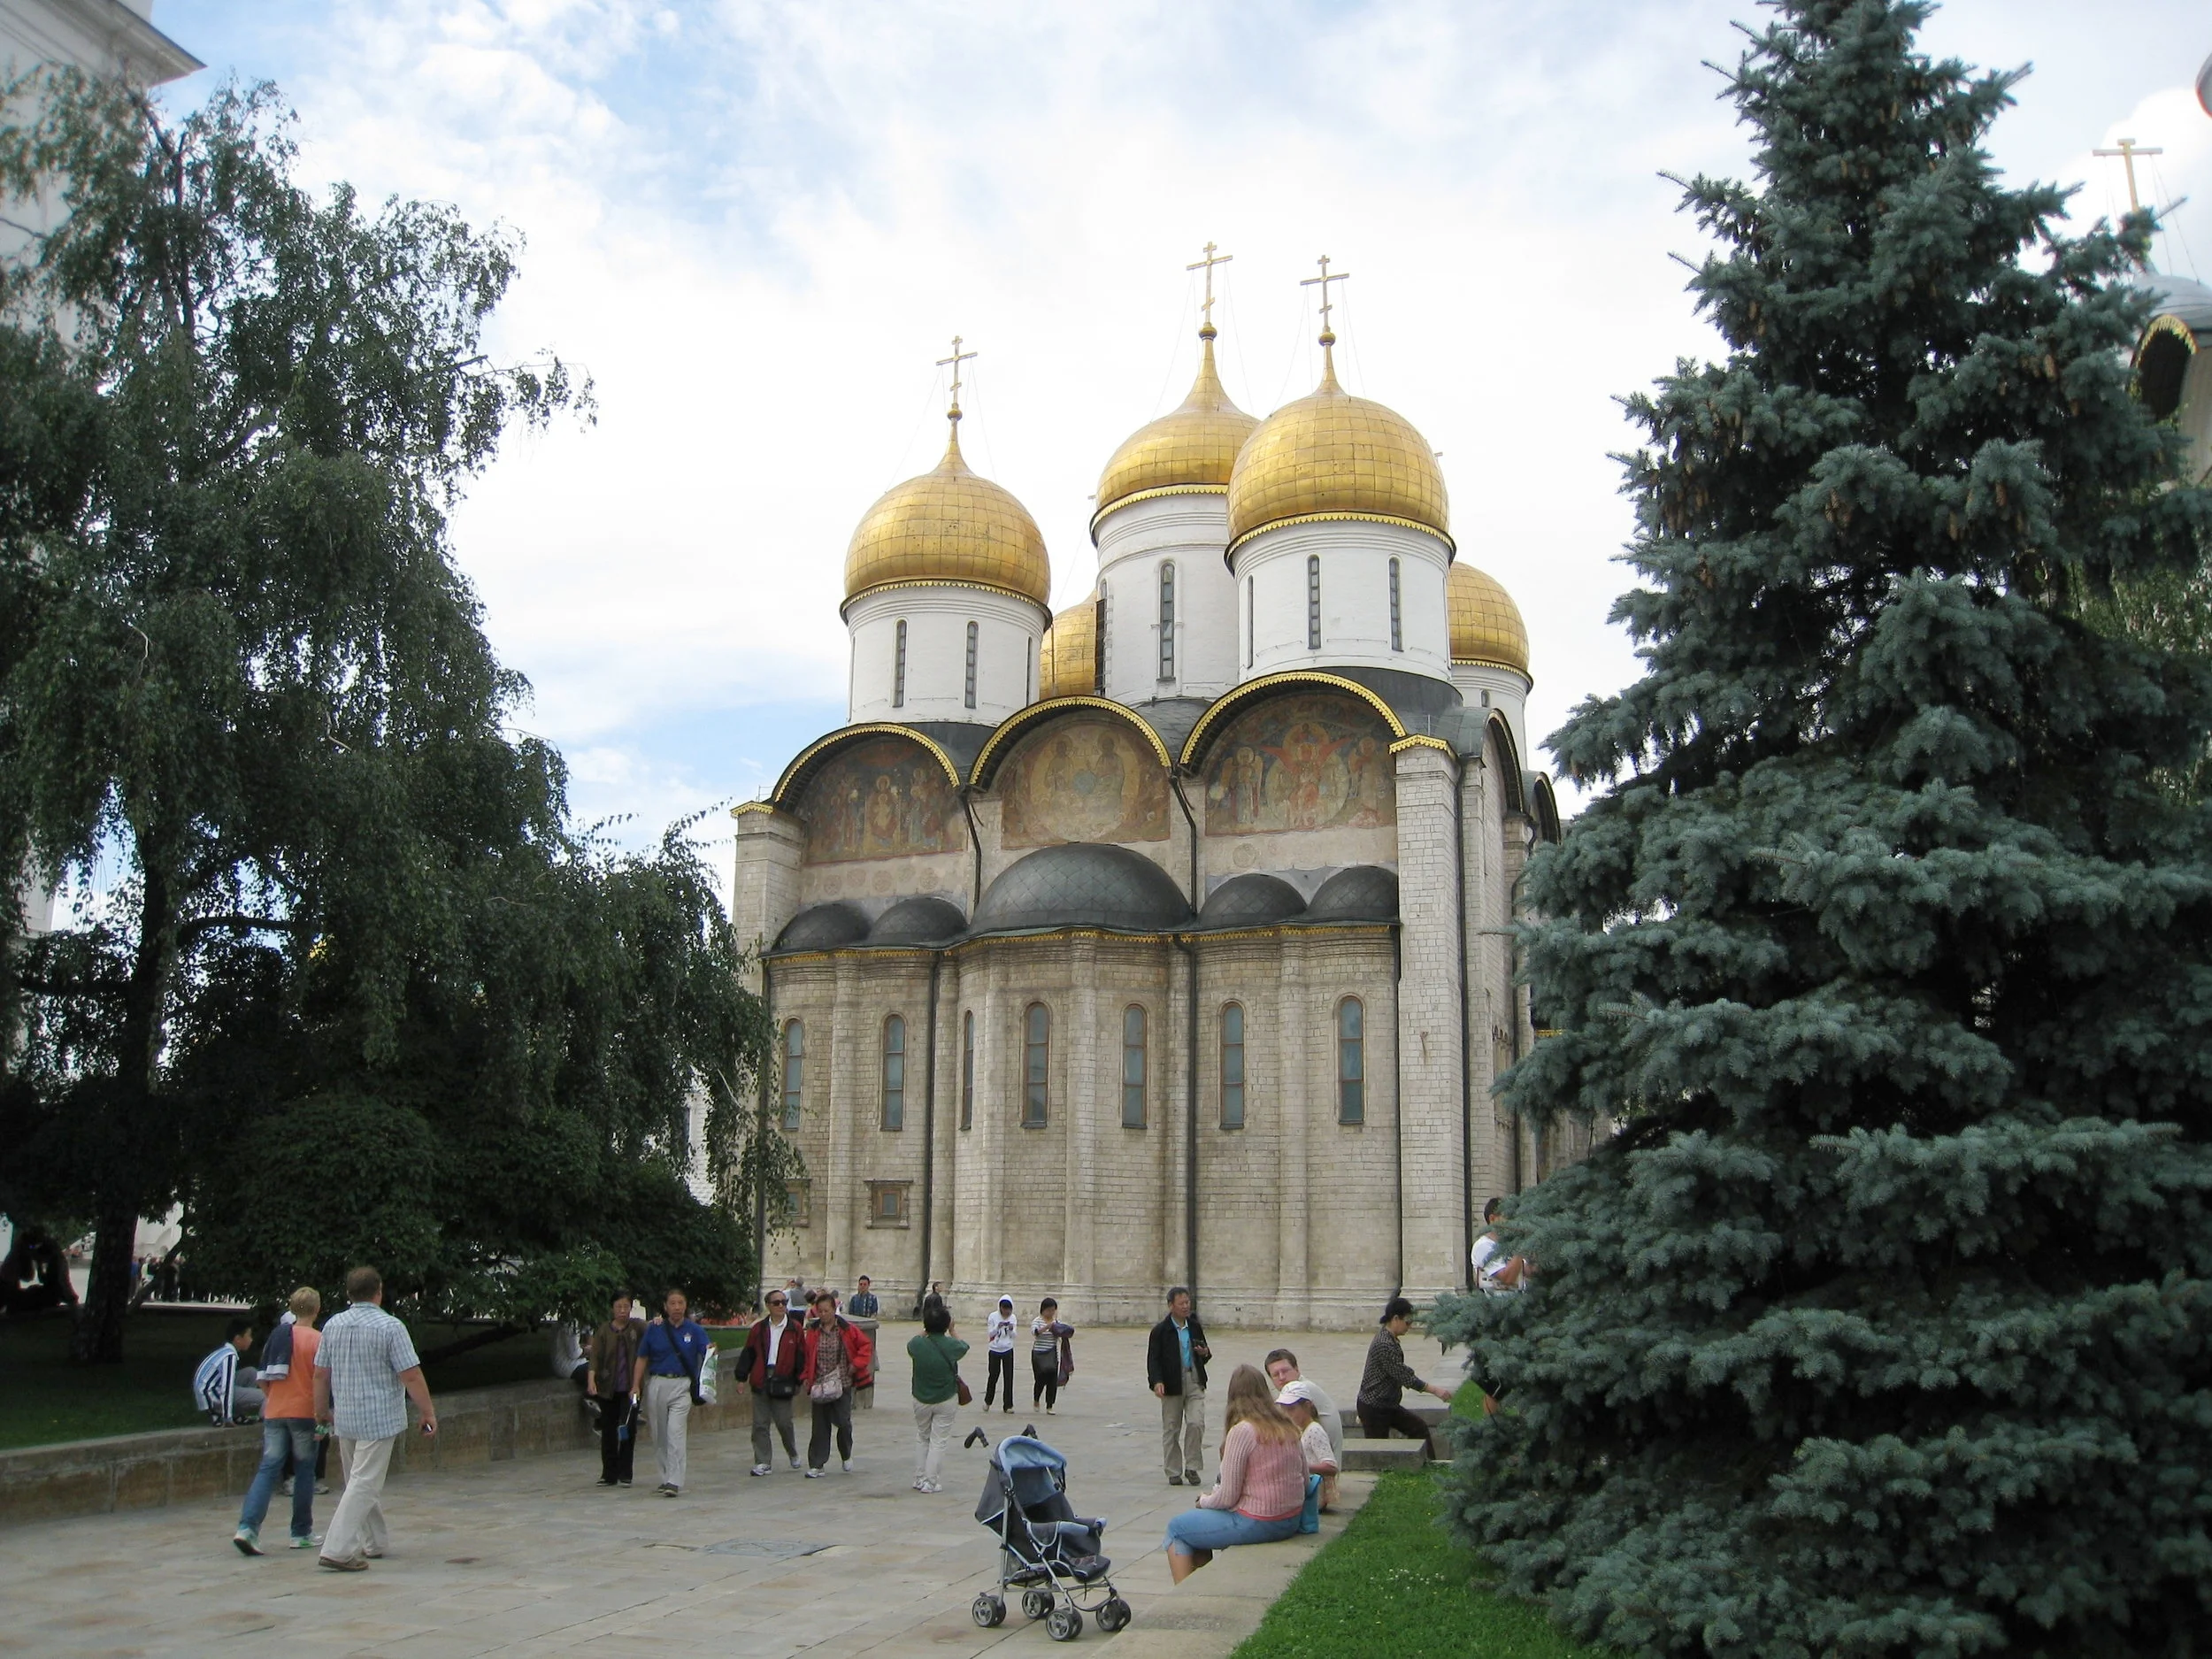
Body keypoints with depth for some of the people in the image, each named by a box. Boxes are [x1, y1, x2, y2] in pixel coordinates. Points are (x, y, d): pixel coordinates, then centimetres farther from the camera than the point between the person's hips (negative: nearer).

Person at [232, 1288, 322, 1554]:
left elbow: (263, 1378, 9)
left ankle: (248, 1527, -13)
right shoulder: (317, 1340, -6)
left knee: (267, 1469, 3)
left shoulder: (278, 1335, 6)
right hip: (304, 1412, -3)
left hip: (274, 1412, 3)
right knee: (304, 1472, 7)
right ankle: (302, 1533, 14)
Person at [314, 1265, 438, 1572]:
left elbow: (320, 1374, 10)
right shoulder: (390, 1327, -13)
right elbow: (411, 1376, -14)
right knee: (365, 1484, -4)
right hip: (379, 1419, -6)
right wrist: (428, 1413, -6)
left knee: (362, 1480, 18)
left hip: (345, 1418, 6)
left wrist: (321, 1411, 23)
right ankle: (337, 1550, -11)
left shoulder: (333, 1325, 4)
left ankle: (374, 1543, 29)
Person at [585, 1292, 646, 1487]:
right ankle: (609, 1474, 15)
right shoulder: (604, 1331, 3)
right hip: (608, 1388, 1)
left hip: (630, 1388, -1)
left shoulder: (637, 1327, 2)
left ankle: (625, 1474, 7)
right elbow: (595, 1356, -5)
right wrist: (591, 1380, -19)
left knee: (628, 1430, -1)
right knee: (608, 1431, 6)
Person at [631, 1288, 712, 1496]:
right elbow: (642, 1359, 9)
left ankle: (674, 1482, -14)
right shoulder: (654, 1329, 6)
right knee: (660, 1436, 9)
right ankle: (666, 1477, 22)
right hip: (657, 1383, 3)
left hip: (681, 1386, -3)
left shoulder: (695, 1330, 2)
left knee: (676, 1433, -13)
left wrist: (711, 1351, -33)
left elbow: (707, 1351, -9)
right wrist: (635, 1386, 2)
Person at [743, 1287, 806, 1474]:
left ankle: (793, 1454, 29)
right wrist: (742, 1378, 7)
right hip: (761, 1382, 2)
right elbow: (748, 1354, 11)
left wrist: (798, 1382, 0)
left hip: (783, 1383, -2)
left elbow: (801, 1357, 2)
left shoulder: (796, 1329, 1)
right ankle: (763, 1463, 9)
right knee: (760, 1424, 2)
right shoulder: (759, 1329, 8)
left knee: (784, 1423, 3)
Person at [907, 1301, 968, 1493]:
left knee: (921, 1438, 18)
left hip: (921, 1400, 2)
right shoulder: (951, 1346, -16)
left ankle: (919, 1479, 20)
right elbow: (964, 1348, 8)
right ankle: (930, 1482, 3)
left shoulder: (917, 1344, -13)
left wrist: (924, 1331, 21)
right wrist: (952, 1332, 19)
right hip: (946, 1400, -2)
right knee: (938, 1441, 5)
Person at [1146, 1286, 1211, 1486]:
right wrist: (1157, 1382, -21)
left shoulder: (1195, 1326, 10)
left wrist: (1205, 1353, -3)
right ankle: (1174, 1472, 16)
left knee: (1196, 1423, -11)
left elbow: (1204, 1354, 21)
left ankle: (1192, 1467, 4)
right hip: (1172, 1385, -2)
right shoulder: (1160, 1331, -3)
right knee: (1171, 1429, 4)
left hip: (1195, 1382, 2)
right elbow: (1153, 1359, -7)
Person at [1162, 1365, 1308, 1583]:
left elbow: (1227, 1497, -15)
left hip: (1259, 1524, -8)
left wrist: (1204, 1501, 4)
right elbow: (1304, 1480, 11)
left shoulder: (1242, 1431, -18)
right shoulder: (1289, 1427, 3)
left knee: (1176, 1528, 10)